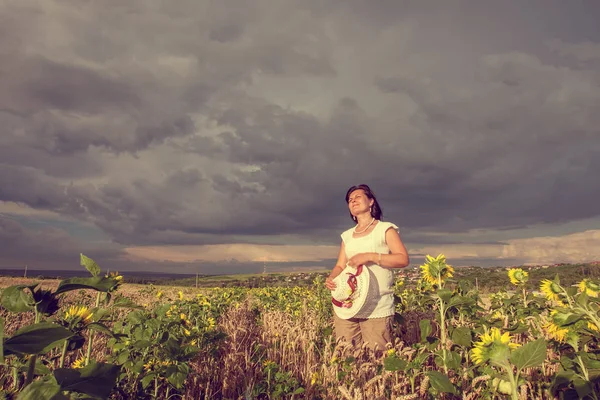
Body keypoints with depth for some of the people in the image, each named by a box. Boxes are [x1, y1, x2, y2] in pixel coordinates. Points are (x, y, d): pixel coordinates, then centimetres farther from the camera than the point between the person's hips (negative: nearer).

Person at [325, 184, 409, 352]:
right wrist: (331, 278, -7)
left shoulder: (385, 229, 3)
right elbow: (340, 266, 15)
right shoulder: (347, 235, 17)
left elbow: (403, 259, -7)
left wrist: (369, 256, -16)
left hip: (377, 308, -4)